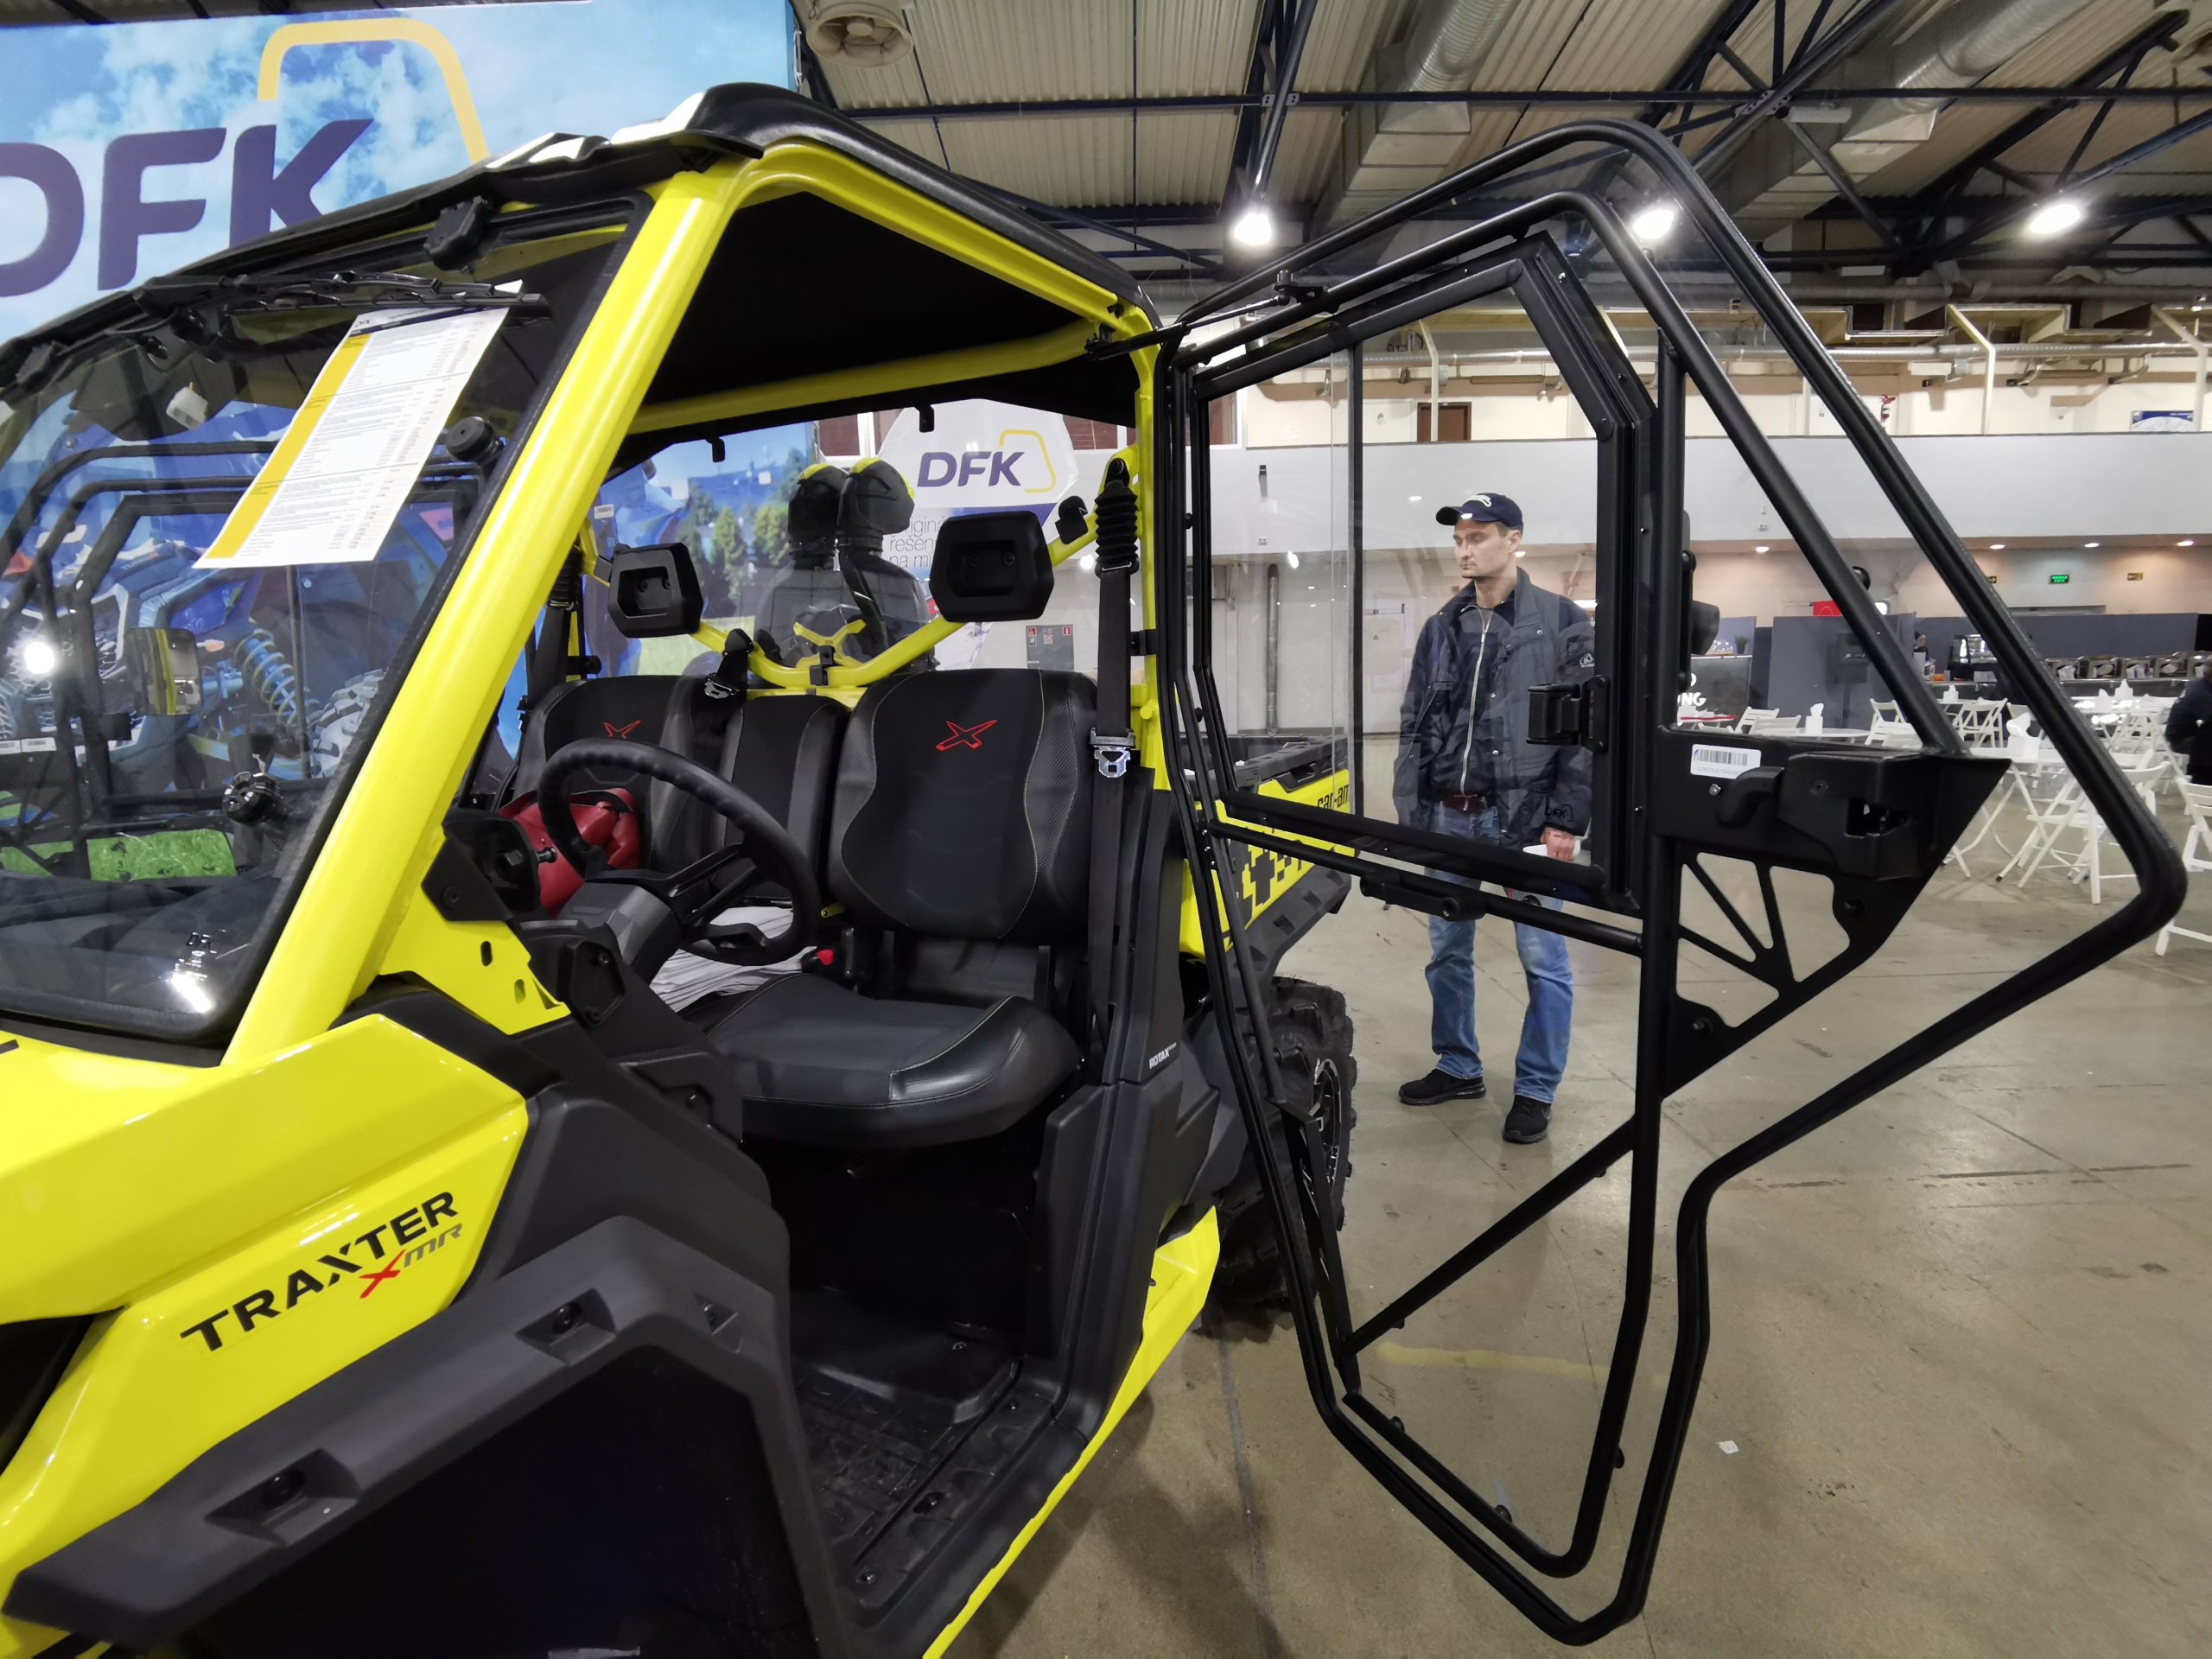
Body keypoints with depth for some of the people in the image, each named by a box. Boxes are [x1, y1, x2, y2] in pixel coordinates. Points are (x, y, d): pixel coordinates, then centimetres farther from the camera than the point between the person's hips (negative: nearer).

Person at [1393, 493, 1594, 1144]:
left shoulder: (1563, 623, -2)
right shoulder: (1440, 629, 12)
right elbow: (1414, 727, 12)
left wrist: (1566, 819, -11)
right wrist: (1410, 813, 6)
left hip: (1525, 817, -5)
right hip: (1448, 817, 5)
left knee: (1542, 957, 1)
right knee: (1447, 950, 12)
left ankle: (1536, 1089, 15)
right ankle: (1458, 1068, 29)